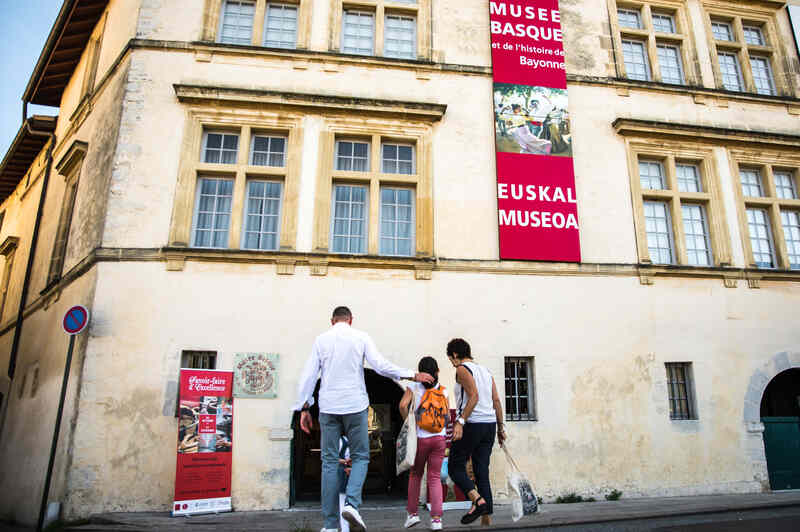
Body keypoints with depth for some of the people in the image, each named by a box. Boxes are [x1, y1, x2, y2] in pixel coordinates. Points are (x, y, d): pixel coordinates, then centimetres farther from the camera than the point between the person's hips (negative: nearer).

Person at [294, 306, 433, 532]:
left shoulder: (321, 339, 6)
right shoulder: (360, 337, 1)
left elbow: (309, 375, 3)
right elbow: (381, 366, -7)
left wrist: (304, 408, 9)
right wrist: (413, 375, 1)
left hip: (328, 407, 2)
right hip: (354, 406, -2)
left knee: (330, 462, 7)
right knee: (360, 457, 10)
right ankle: (351, 503, -12)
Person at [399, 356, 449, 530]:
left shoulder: (413, 388, -3)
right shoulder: (443, 391, 4)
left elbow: (403, 405, -17)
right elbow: (448, 417, 3)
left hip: (420, 438, -1)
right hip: (439, 439, 1)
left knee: (415, 475, 18)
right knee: (435, 478, 9)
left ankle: (412, 513, 17)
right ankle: (436, 518, 2)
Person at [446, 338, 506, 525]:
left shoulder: (462, 369, -5)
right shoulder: (485, 371, 18)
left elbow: (474, 396, -19)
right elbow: (497, 401, 14)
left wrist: (460, 421, -24)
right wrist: (500, 428, 16)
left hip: (472, 424, -7)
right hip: (490, 424, 8)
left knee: (455, 466, 3)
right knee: (482, 471, 9)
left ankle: (478, 499, -15)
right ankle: (487, 514, 5)